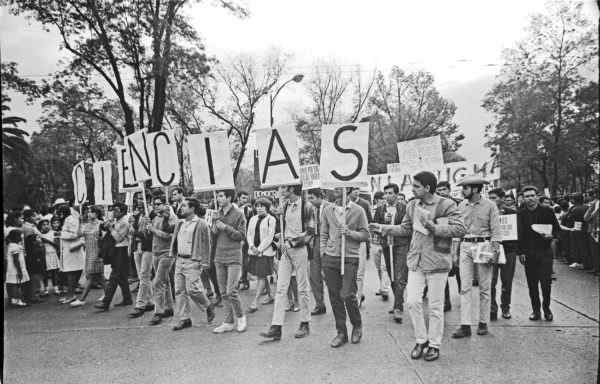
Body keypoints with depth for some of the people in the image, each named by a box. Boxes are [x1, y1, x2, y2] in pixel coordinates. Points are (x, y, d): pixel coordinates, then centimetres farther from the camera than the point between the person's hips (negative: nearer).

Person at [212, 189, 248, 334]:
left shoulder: (238, 214, -4)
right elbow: (213, 236, 16)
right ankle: (228, 323, 17)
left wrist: (225, 227, -14)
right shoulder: (217, 215, 13)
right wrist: (214, 230, -5)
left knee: (231, 291, -10)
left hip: (234, 258, -6)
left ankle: (241, 317, 12)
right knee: (223, 292, 8)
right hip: (219, 257, 6)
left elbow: (242, 235, -9)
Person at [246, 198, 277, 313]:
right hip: (253, 251, 6)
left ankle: (255, 303, -8)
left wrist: (259, 249, -16)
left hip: (265, 251, -6)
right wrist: (251, 246, -7)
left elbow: (270, 237, -11)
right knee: (261, 275, 15)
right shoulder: (252, 219, 12)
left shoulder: (271, 220, -6)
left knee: (261, 276, -7)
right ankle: (269, 295, 33)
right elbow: (248, 234, 10)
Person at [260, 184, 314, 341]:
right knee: (281, 288, 0)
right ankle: (276, 328, 0)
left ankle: (305, 324, 18)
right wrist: (281, 242, 5)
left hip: (299, 250, -5)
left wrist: (293, 242, -12)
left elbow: (310, 231, -7)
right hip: (286, 250, 5)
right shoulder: (284, 206, 11)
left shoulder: (306, 206, -7)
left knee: (303, 289, 4)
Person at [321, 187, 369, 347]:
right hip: (330, 257, 3)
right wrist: (323, 254, 5)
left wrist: (350, 233, -15)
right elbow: (323, 234, 12)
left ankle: (357, 326, 22)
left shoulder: (358, 210, 1)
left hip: (350, 258, -3)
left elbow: (366, 235, 2)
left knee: (347, 295, -6)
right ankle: (341, 332, 19)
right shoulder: (327, 210, 9)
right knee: (334, 296, 5)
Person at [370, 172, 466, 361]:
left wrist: (435, 227, -24)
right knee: (412, 301, 1)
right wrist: (386, 228, 7)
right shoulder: (412, 205, 8)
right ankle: (421, 340, 21)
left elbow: (460, 229, -17)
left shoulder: (447, 205, -10)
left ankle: (434, 345, 22)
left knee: (435, 307, 5)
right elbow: (405, 229, 18)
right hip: (415, 261, 5)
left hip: (437, 262, -5)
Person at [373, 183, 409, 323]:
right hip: (386, 246, 5)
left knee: (400, 278, -11)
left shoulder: (405, 208, -2)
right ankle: (398, 303, 27)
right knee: (392, 278, 13)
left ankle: (398, 308, -10)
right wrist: (385, 221, -8)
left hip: (401, 245, -5)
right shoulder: (380, 209, 11)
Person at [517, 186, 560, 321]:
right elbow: (519, 234, 4)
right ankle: (536, 310, 16)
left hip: (544, 252, -1)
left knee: (546, 282, -4)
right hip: (528, 254, 1)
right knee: (532, 284, 4)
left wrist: (551, 235, -14)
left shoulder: (547, 211, 2)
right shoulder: (521, 214, 5)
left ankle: (546, 308, 16)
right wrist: (520, 252, -1)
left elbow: (557, 228, 8)